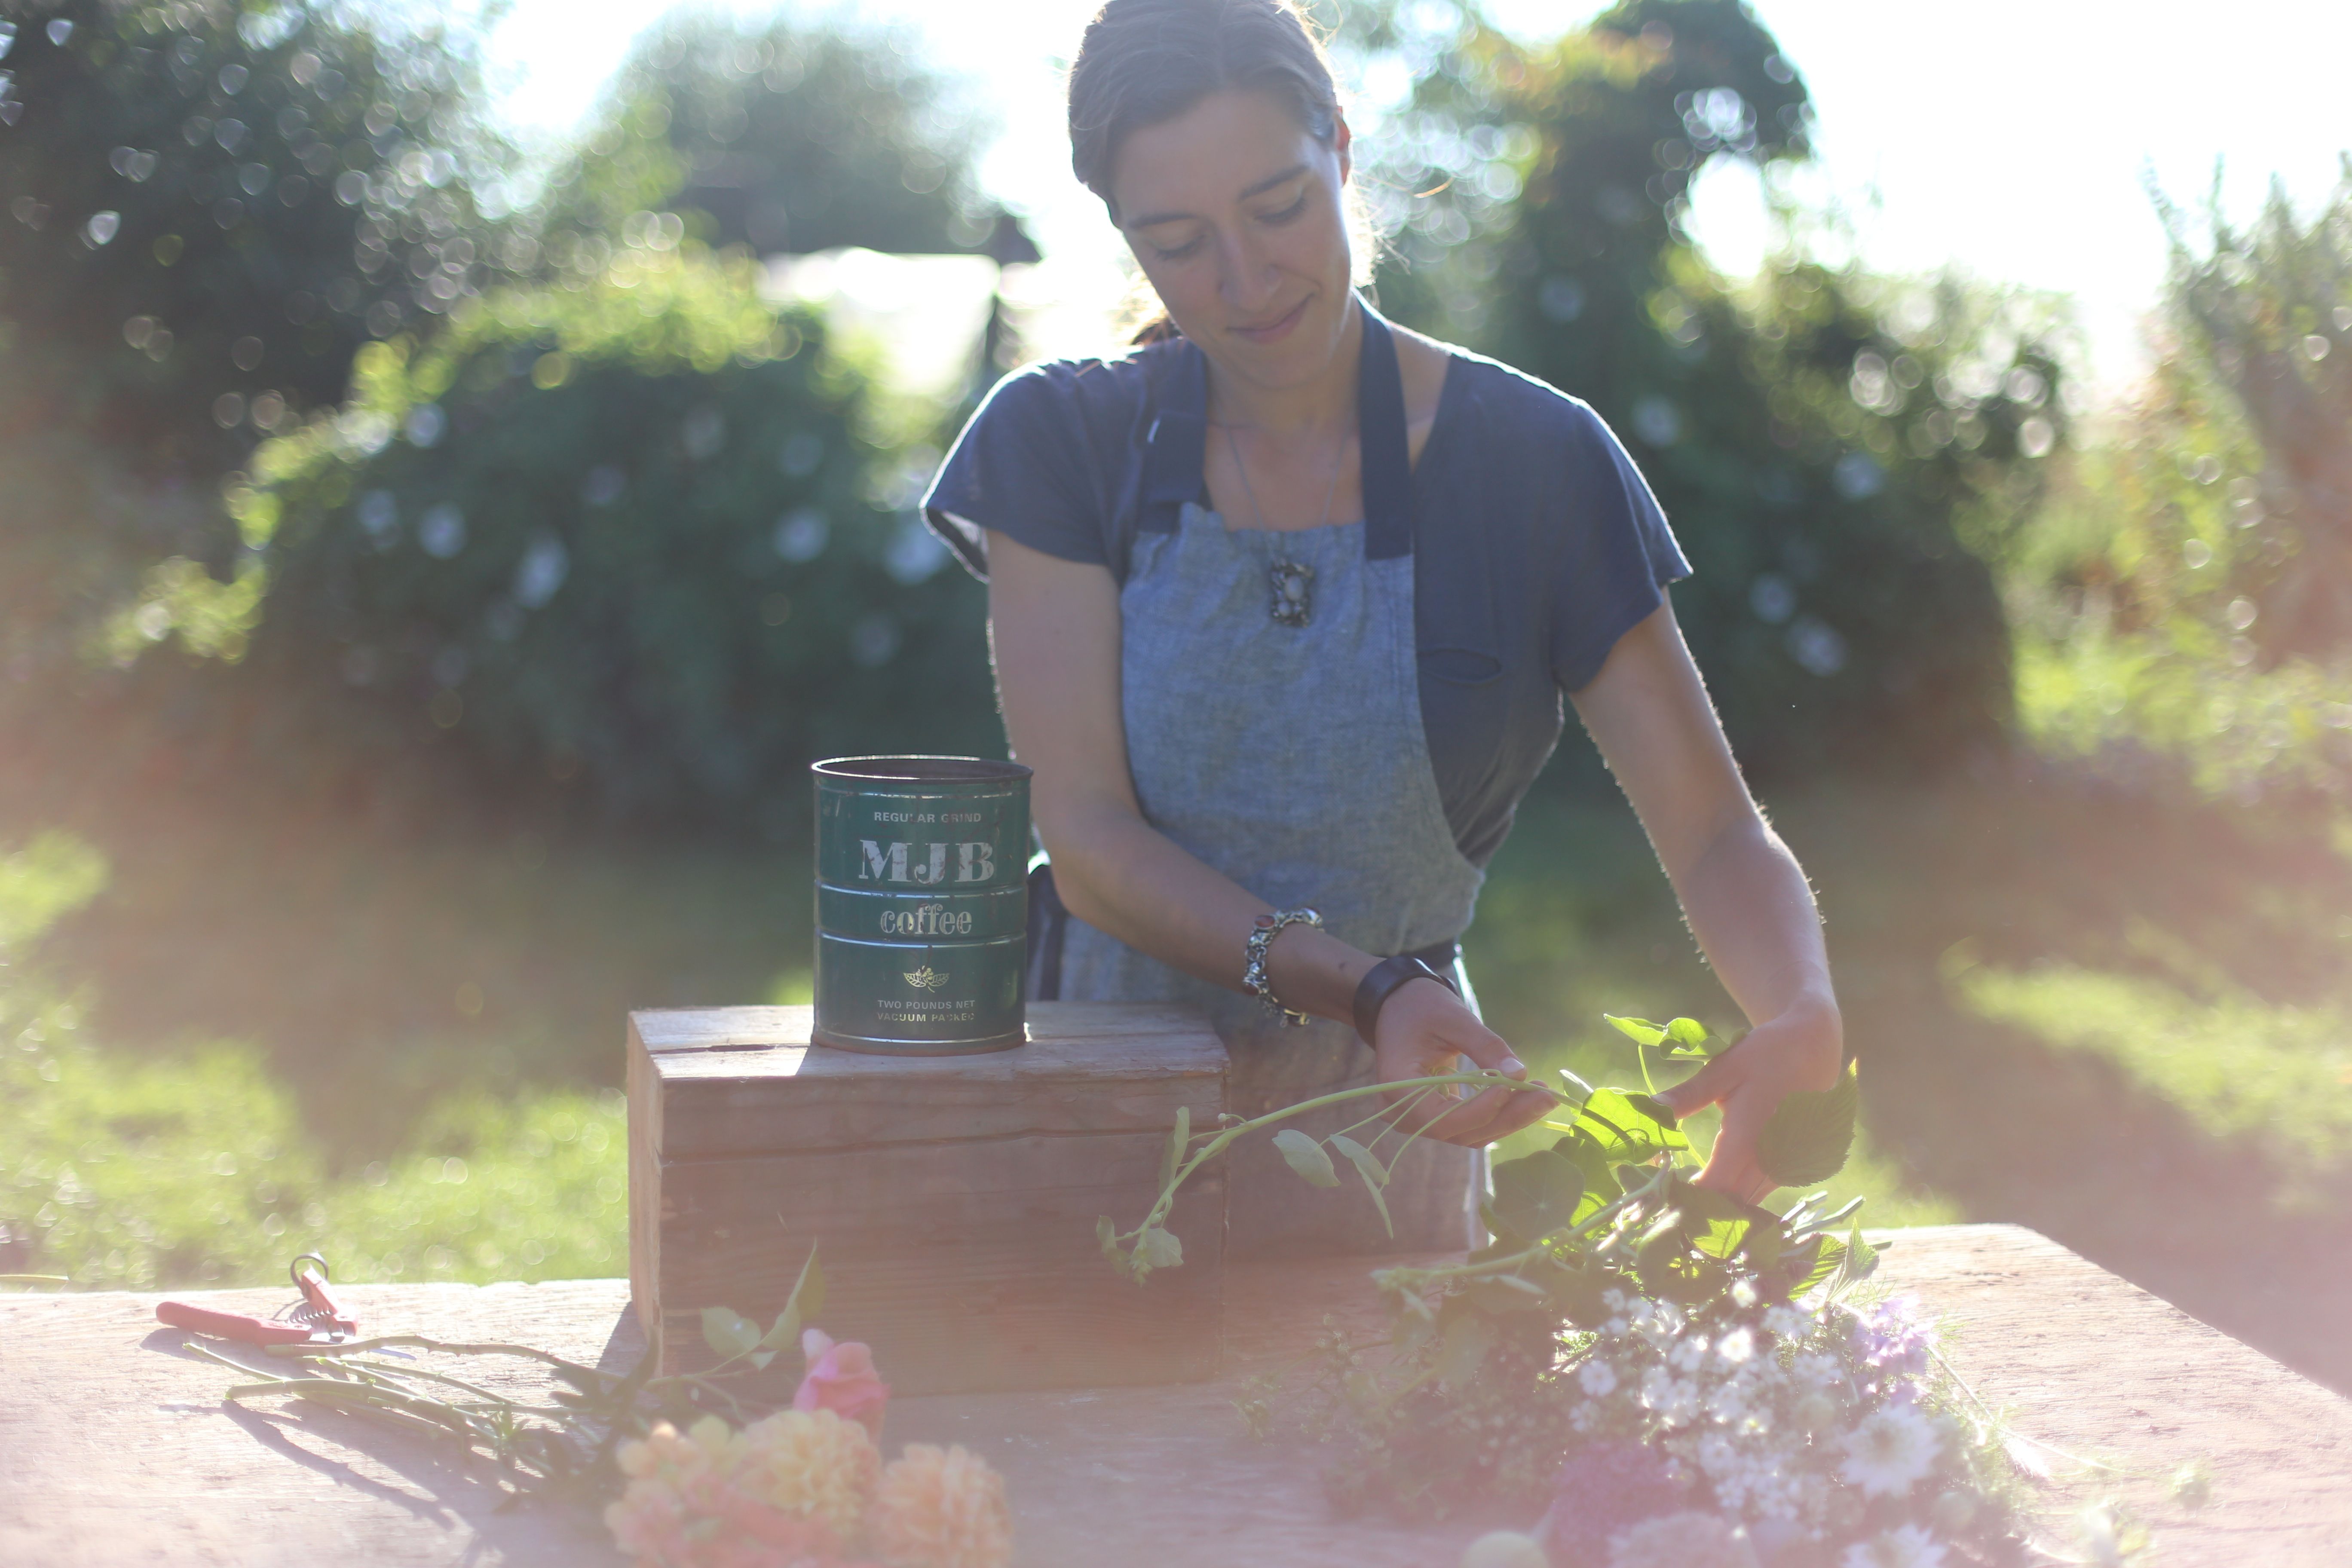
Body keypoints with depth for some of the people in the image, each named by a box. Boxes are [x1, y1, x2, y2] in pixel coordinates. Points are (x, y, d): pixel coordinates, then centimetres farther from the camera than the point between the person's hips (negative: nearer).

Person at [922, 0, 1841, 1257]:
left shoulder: (1532, 464, -4)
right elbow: (1085, 840, -9)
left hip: (1382, 1129, 0)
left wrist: (1801, 1019, -25)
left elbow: (1716, 834, -3)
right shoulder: (1063, 443, -3)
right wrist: (1364, 989, -24)